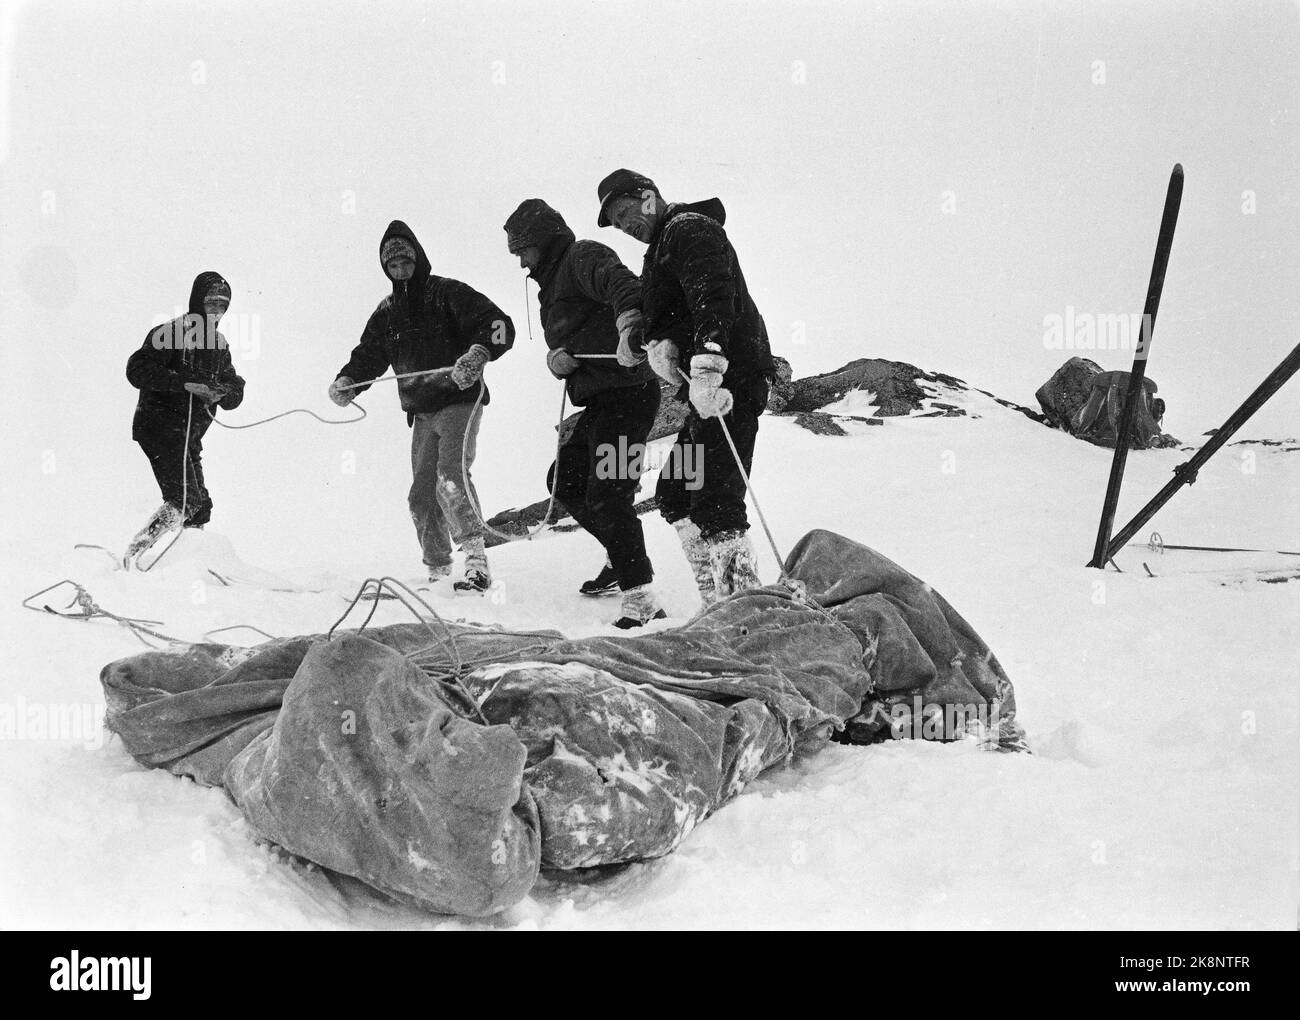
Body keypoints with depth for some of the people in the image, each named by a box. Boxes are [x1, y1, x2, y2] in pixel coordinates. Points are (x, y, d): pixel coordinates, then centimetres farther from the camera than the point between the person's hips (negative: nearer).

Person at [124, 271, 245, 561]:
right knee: (185, 500, -19)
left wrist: (222, 394, -11)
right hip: (159, 427, -8)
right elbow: (137, 371, -21)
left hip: (190, 436, 8)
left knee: (199, 506, 7)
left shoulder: (219, 344, 14)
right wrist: (183, 382, -30)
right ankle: (134, 556, -14)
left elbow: (235, 390, 14)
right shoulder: (171, 333, -10)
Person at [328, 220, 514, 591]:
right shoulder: (387, 312, 16)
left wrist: (478, 352, -31)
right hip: (422, 412, 7)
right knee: (421, 495, 6)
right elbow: (368, 354, 17)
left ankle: (477, 562, -26)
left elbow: (499, 325, -11)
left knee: (450, 477, -25)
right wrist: (347, 382, -4)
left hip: (459, 401, -7)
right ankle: (438, 572, 16)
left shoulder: (447, 293, -2)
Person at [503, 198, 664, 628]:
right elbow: (561, 346, 16)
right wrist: (557, 357, -9)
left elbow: (622, 284, -27)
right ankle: (623, 560, 33)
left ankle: (642, 600, -14)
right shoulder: (553, 281, 25)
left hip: (626, 392, -11)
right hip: (599, 401, 11)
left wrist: (629, 327, -47)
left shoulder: (584, 257, -5)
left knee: (606, 495, -16)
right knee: (565, 480, 21)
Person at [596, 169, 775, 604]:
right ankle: (720, 605, 16)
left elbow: (713, 298, -23)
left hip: (729, 385, -11)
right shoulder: (663, 246, 26)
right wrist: (659, 344, -8)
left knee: (715, 505, -16)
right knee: (674, 495, 13)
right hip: (709, 390, 11)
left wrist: (707, 366, -36)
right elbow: (659, 315, 16)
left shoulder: (689, 229, -6)